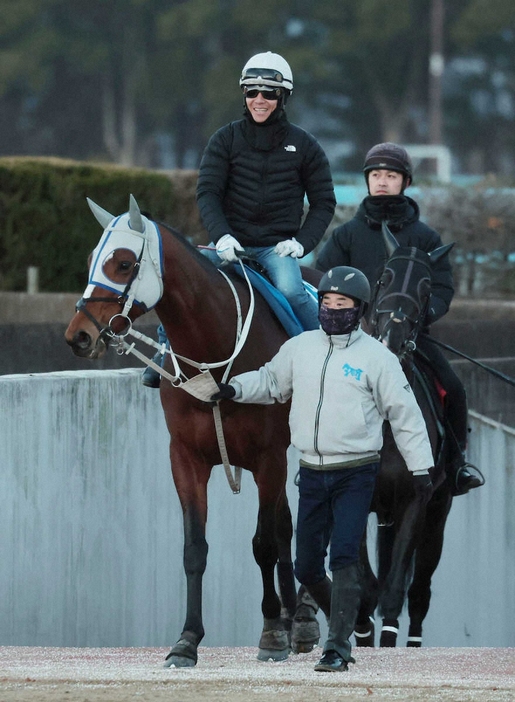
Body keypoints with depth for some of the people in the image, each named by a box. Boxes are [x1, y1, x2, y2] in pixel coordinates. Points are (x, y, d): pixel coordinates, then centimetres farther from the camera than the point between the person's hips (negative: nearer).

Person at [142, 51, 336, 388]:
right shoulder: (226, 139, 5)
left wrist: (301, 242, -8)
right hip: (231, 243, 2)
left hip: (277, 246, -1)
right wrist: (222, 237, -20)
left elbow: (324, 203, 8)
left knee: (290, 289, -32)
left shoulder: (304, 145, 5)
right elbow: (207, 192, -2)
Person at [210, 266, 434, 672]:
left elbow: (405, 414, -1)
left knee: (344, 559, -15)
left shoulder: (377, 357, -4)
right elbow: (271, 382, 22)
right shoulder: (300, 348, 7)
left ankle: (338, 648, -14)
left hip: (356, 474, -5)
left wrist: (420, 468, -2)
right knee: (306, 567, 9)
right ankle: (342, 621, 33)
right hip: (312, 472, 5)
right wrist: (235, 389, 2)